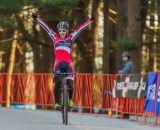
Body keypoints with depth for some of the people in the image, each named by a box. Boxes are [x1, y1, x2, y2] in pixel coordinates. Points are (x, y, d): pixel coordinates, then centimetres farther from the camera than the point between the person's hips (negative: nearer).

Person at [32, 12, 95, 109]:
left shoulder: (71, 38, 5)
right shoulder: (55, 37, 6)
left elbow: (80, 29, 1)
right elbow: (46, 27, 5)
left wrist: (91, 20, -3)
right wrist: (36, 18, 4)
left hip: (68, 63, 0)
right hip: (58, 64, 0)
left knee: (70, 84, -9)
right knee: (57, 83, -15)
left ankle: (70, 99, 18)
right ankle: (57, 103, -6)